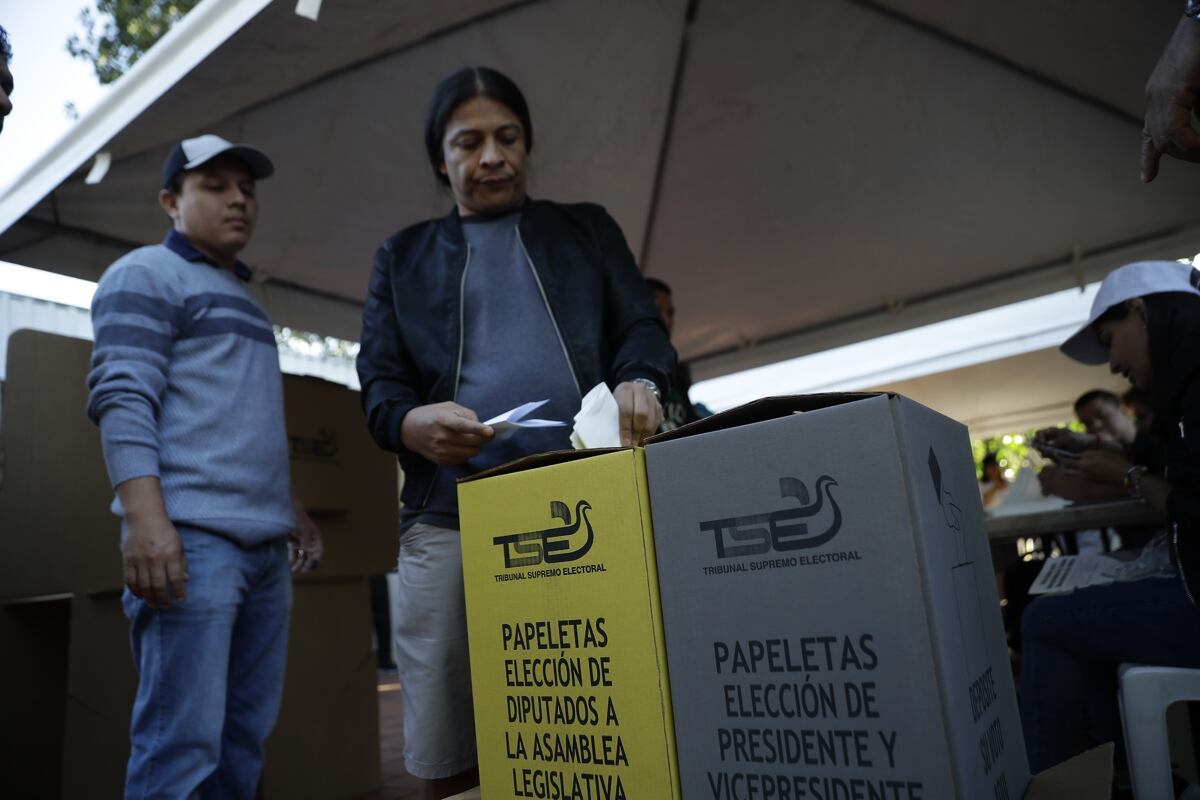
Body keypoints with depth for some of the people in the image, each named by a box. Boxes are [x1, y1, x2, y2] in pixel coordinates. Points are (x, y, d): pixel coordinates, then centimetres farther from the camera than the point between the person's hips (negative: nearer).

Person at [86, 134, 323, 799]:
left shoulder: (241, 300, 27)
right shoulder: (146, 276, 3)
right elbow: (121, 399, -11)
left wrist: (293, 511, 23)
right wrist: (145, 517, -22)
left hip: (263, 544, 8)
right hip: (191, 535, -8)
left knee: (244, 739, 8)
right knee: (182, 744, -8)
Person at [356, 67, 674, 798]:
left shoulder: (587, 229, 21)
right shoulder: (404, 256, 20)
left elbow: (642, 324, 10)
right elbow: (378, 383, 12)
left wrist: (640, 383, -14)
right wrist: (412, 423, -13)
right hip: (452, 518, 1)